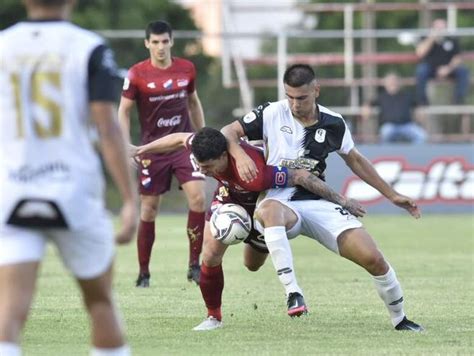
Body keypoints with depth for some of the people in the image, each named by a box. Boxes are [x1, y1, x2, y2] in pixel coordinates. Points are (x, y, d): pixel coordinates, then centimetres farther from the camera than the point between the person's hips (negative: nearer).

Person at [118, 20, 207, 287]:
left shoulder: (186, 69, 2)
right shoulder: (137, 74, -6)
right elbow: (124, 110, 0)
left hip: (185, 143, 2)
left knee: (198, 197, -16)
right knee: (149, 208, 1)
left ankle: (194, 265, -7)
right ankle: (144, 273, 12)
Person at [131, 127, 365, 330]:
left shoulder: (254, 175, -49)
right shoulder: (203, 146, -33)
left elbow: (300, 176, -41)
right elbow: (180, 139, -9)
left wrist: (340, 201, -35)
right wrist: (141, 150, 5)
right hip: (229, 196, 3)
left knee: (253, 265, 12)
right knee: (211, 254, -13)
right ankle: (214, 316, 6)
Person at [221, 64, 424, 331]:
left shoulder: (333, 124, 4)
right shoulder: (272, 114, -2)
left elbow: (355, 160, 19)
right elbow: (228, 133, 0)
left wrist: (392, 195, 19)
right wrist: (240, 156, -22)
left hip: (319, 203, 2)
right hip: (281, 202, -2)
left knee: (373, 258, -14)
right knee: (269, 210, -43)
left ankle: (400, 319, 11)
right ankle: (293, 292, -44)